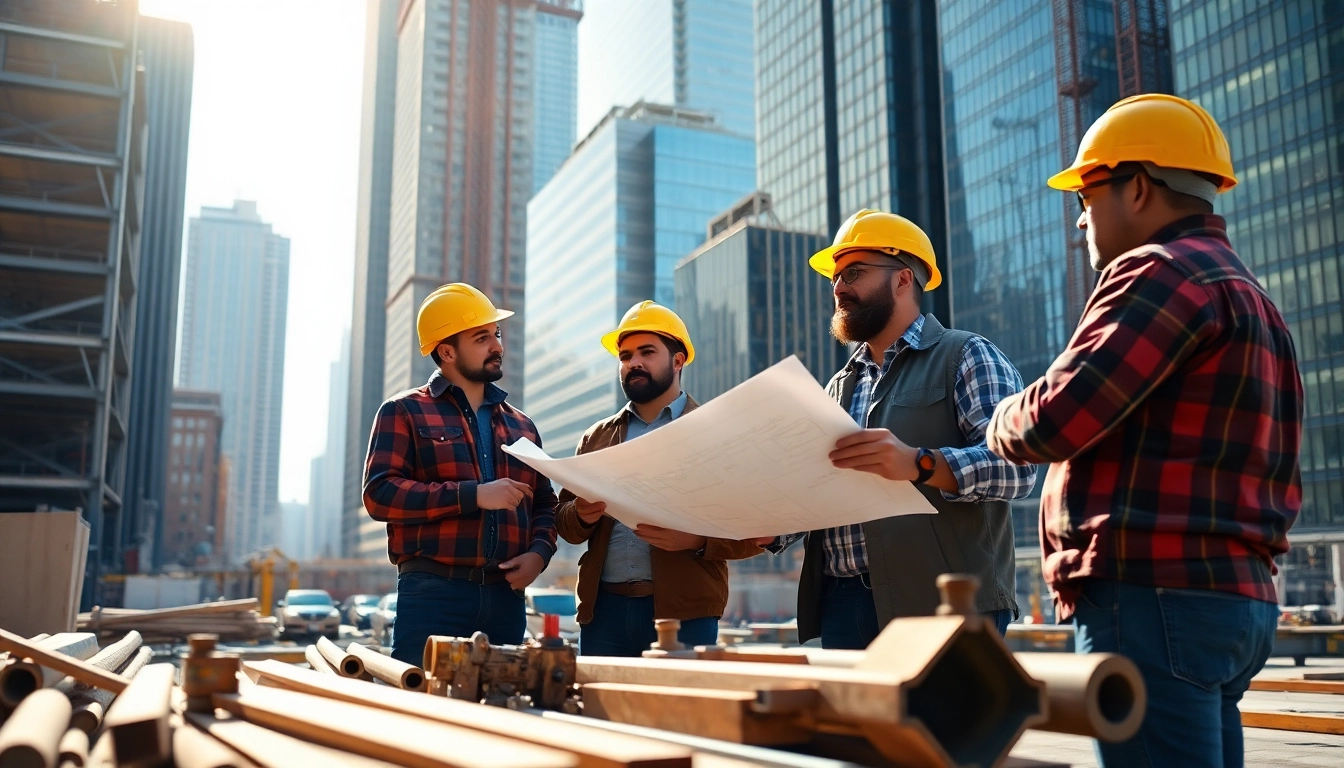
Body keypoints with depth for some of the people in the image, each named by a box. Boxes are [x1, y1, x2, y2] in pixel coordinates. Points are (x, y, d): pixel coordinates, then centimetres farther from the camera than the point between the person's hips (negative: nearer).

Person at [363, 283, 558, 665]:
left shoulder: (520, 425, 19)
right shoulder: (405, 413, 4)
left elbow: (544, 505, 22)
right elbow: (379, 494, -9)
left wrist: (539, 552, 0)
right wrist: (475, 495, -15)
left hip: (505, 597, 5)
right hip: (432, 595, -4)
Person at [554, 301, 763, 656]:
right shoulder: (596, 438, 16)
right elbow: (564, 520, 15)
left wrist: (698, 541, -20)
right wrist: (581, 515, -7)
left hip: (684, 612, -3)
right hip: (604, 608, 3)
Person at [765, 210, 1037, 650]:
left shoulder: (966, 357, 2)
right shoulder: (838, 387, 21)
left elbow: (1016, 465, -13)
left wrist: (920, 464, -29)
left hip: (943, 604, -5)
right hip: (841, 605, 6)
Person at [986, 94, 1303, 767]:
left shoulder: (1162, 270, -9)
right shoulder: (1248, 295, 23)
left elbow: (1055, 418, -17)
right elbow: (1280, 485, 23)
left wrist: (1002, 422, 3)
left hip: (1153, 598, -10)